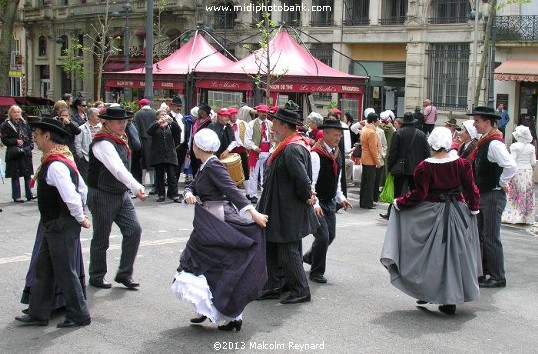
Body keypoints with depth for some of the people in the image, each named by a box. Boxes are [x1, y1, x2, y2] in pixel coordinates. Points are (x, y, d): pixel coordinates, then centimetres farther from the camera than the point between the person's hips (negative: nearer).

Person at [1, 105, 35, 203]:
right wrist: (16, 141, -15)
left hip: (26, 151, 4)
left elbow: (30, 135, 16)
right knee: (15, 175, 1)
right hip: (14, 153, -4)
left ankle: (29, 194, 16)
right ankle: (16, 196, 9)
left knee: (28, 174, 7)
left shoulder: (24, 123, 11)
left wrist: (31, 145, 2)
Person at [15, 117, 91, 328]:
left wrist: (80, 218, -16)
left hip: (61, 227, -10)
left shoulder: (55, 166, -23)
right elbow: (82, 189, 14)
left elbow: (71, 197, -30)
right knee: (43, 269, 17)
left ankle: (78, 316, 15)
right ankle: (38, 314, 27)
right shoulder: (63, 160, 9)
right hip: (54, 226, 10)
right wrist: (80, 215, 17)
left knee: (65, 272, 2)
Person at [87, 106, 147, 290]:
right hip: (102, 196, -8)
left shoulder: (120, 140, 10)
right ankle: (96, 276, 23)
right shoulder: (102, 143, -20)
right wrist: (136, 187, -41)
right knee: (101, 238, 5)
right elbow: (117, 169, -33)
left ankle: (124, 273, 8)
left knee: (134, 229, -3)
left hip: (121, 195, 8)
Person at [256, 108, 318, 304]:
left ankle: (301, 291, 11)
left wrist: (306, 197, -15)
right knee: (271, 249, 16)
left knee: (288, 252, -1)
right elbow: (302, 178, 18)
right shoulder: (288, 146, 10)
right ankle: (273, 288, 26)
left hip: (288, 212, -11)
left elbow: (302, 179, -29)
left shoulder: (292, 149, -23)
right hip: (277, 210, 11)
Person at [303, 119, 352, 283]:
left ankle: (308, 257, 37)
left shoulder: (336, 153, 9)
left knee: (330, 235, 14)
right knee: (323, 237, -9)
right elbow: (310, 182, -23)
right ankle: (316, 272, 7)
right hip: (317, 203, -9)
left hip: (330, 202, 9)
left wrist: (340, 198, 10)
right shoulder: (316, 154, -19)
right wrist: (315, 204, -30)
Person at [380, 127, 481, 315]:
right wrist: (474, 207, 13)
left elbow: (419, 194, -15)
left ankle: (426, 292, 18)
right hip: (457, 214, 2)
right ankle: (451, 301, 13)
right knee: (454, 255, 10)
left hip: (431, 213, -2)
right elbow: (471, 189, -1)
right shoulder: (462, 164, -5)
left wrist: (400, 202, -2)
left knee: (431, 255, 11)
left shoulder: (425, 167, -13)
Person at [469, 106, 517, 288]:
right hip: (482, 195, 10)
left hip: (493, 196, -10)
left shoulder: (494, 143, -20)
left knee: (491, 238, -3)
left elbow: (511, 166, -31)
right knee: (480, 236, 16)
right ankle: (482, 272, 26)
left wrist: (502, 183, -18)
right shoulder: (484, 142, 10)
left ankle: (498, 278, 6)